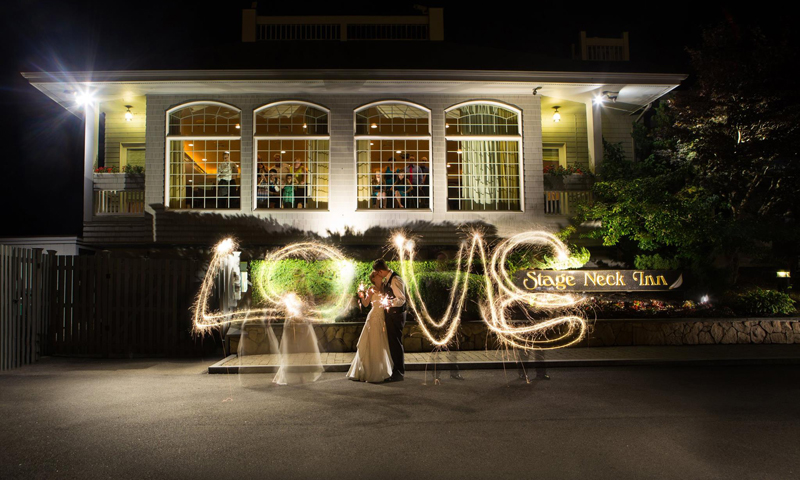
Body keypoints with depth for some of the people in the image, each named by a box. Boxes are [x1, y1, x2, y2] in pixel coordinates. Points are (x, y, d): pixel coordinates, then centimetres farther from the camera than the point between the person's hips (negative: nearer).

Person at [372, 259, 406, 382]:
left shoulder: (395, 280, -19)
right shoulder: (386, 280, 11)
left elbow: (401, 299, -25)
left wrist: (391, 302, -40)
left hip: (396, 315, -10)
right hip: (390, 314, 10)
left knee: (396, 343, -4)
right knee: (392, 343, 16)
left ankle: (399, 373, 5)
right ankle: (396, 370, 28)